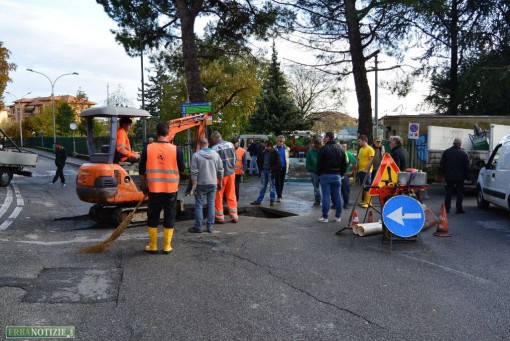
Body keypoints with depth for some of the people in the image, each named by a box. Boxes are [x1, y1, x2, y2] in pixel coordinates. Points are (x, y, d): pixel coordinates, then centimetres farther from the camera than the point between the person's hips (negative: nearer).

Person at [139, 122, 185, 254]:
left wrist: (144, 186, 14)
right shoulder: (175, 149, -7)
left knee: (153, 217, 13)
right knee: (169, 217, 9)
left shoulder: (147, 149, -5)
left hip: (154, 189, 1)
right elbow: (182, 168, 3)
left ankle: (153, 246, 19)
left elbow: (141, 170, 1)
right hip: (171, 189, 0)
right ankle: (167, 246, 14)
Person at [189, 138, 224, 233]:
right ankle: (210, 226, 12)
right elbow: (220, 170, 7)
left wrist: (193, 186, -6)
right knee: (211, 205, 9)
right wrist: (220, 182, 18)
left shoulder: (196, 155, -8)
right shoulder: (216, 154, 3)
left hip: (201, 184, -3)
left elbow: (194, 172, -10)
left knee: (199, 205, 4)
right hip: (213, 183, 3)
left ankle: (198, 227, 8)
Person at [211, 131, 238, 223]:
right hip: (231, 173, 5)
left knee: (218, 196, 7)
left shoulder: (215, 148, -14)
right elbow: (235, 158, 9)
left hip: (221, 174, -5)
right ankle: (234, 216, 16)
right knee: (231, 195, 13)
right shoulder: (230, 144, 3)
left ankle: (219, 217, 12)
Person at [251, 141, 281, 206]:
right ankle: (258, 201, 15)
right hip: (264, 171, 5)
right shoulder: (263, 152, 6)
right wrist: (260, 169, 7)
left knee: (272, 187, 4)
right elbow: (259, 160, 18)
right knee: (263, 187, 12)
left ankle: (272, 201, 13)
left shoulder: (275, 153, -9)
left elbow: (278, 163, -11)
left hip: (271, 171, -5)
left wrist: (273, 170, -16)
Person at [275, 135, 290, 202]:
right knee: (278, 182, -6)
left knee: (282, 182, 11)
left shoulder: (286, 149, 6)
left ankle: (280, 195, 22)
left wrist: (287, 167, 8)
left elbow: (287, 158, 12)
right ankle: (279, 196, -6)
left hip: (283, 167, 3)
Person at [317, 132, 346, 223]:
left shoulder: (324, 149, -9)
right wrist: (341, 174, 16)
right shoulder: (340, 149, 9)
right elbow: (344, 164, 12)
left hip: (326, 175, -5)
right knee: (337, 196, 8)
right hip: (337, 175, 5)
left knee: (325, 196, -2)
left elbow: (319, 164, -8)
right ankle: (338, 216, 12)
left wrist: (319, 173, 5)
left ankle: (325, 217, 1)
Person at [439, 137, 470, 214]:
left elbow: (442, 165, 5)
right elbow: (467, 166, -3)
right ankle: (459, 209, 3)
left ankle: (447, 208, 8)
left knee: (448, 193, 9)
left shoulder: (446, 152, 2)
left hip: (449, 176, 2)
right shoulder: (463, 153, -4)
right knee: (460, 193, 4)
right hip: (460, 177, -2)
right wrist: (467, 175, 3)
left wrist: (442, 173, 14)